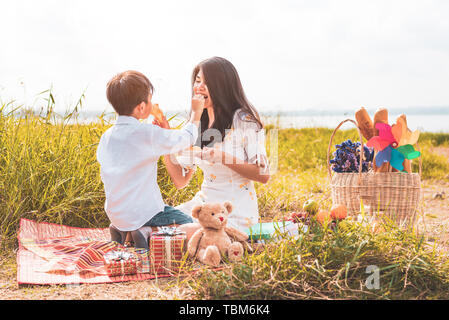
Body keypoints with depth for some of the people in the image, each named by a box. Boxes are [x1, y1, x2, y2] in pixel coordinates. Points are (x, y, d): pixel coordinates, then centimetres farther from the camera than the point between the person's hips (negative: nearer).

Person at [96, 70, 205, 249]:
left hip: (115, 213, 7)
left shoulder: (106, 137, 2)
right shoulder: (148, 134, -18)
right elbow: (187, 138, -6)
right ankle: (148, 233, -9)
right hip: (143, 212, -7)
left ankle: (121, 230, 11)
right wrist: (196, 113, 13)